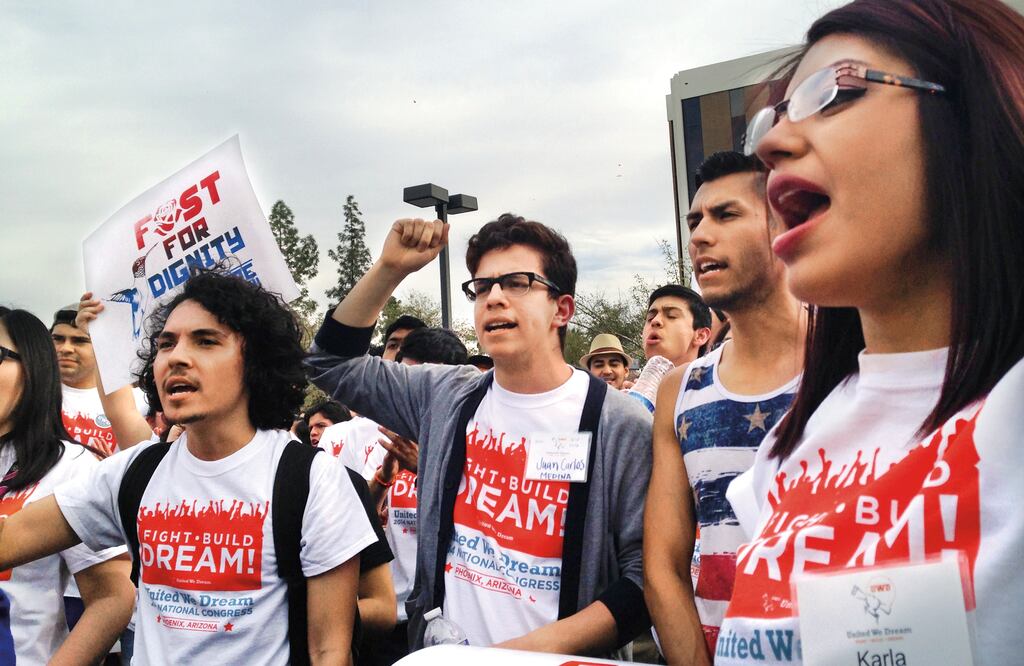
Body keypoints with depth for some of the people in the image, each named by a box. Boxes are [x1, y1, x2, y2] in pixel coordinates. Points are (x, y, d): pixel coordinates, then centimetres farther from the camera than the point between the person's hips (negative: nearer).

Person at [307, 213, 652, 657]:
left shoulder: (620, 424, -12)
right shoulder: (446, 397, 2)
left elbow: (645, 573, -13)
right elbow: (333, 363, 9)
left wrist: (542, 645, -24)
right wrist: (389, 269, -5)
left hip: (553, 659, -4)